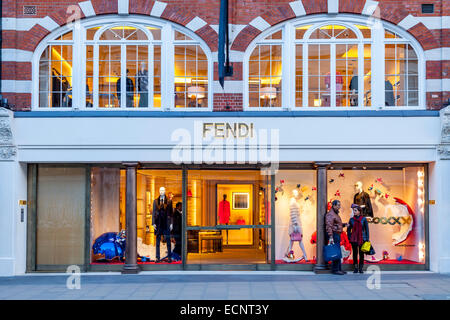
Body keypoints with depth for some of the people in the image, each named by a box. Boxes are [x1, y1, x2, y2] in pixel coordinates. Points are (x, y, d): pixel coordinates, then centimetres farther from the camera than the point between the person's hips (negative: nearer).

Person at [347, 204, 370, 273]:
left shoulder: (363, 219, -1)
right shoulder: (351, 219, 4)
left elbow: (367, 229, 2)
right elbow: (348, 229, 10)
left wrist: (367, 239, -2)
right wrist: (349, 238, 2)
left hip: (362, 239, -1)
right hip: (354, 239, 1)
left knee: (361, 254, 3)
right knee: (355, 253, 5)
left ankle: (361, 268, 13)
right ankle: (355, 268, 13)